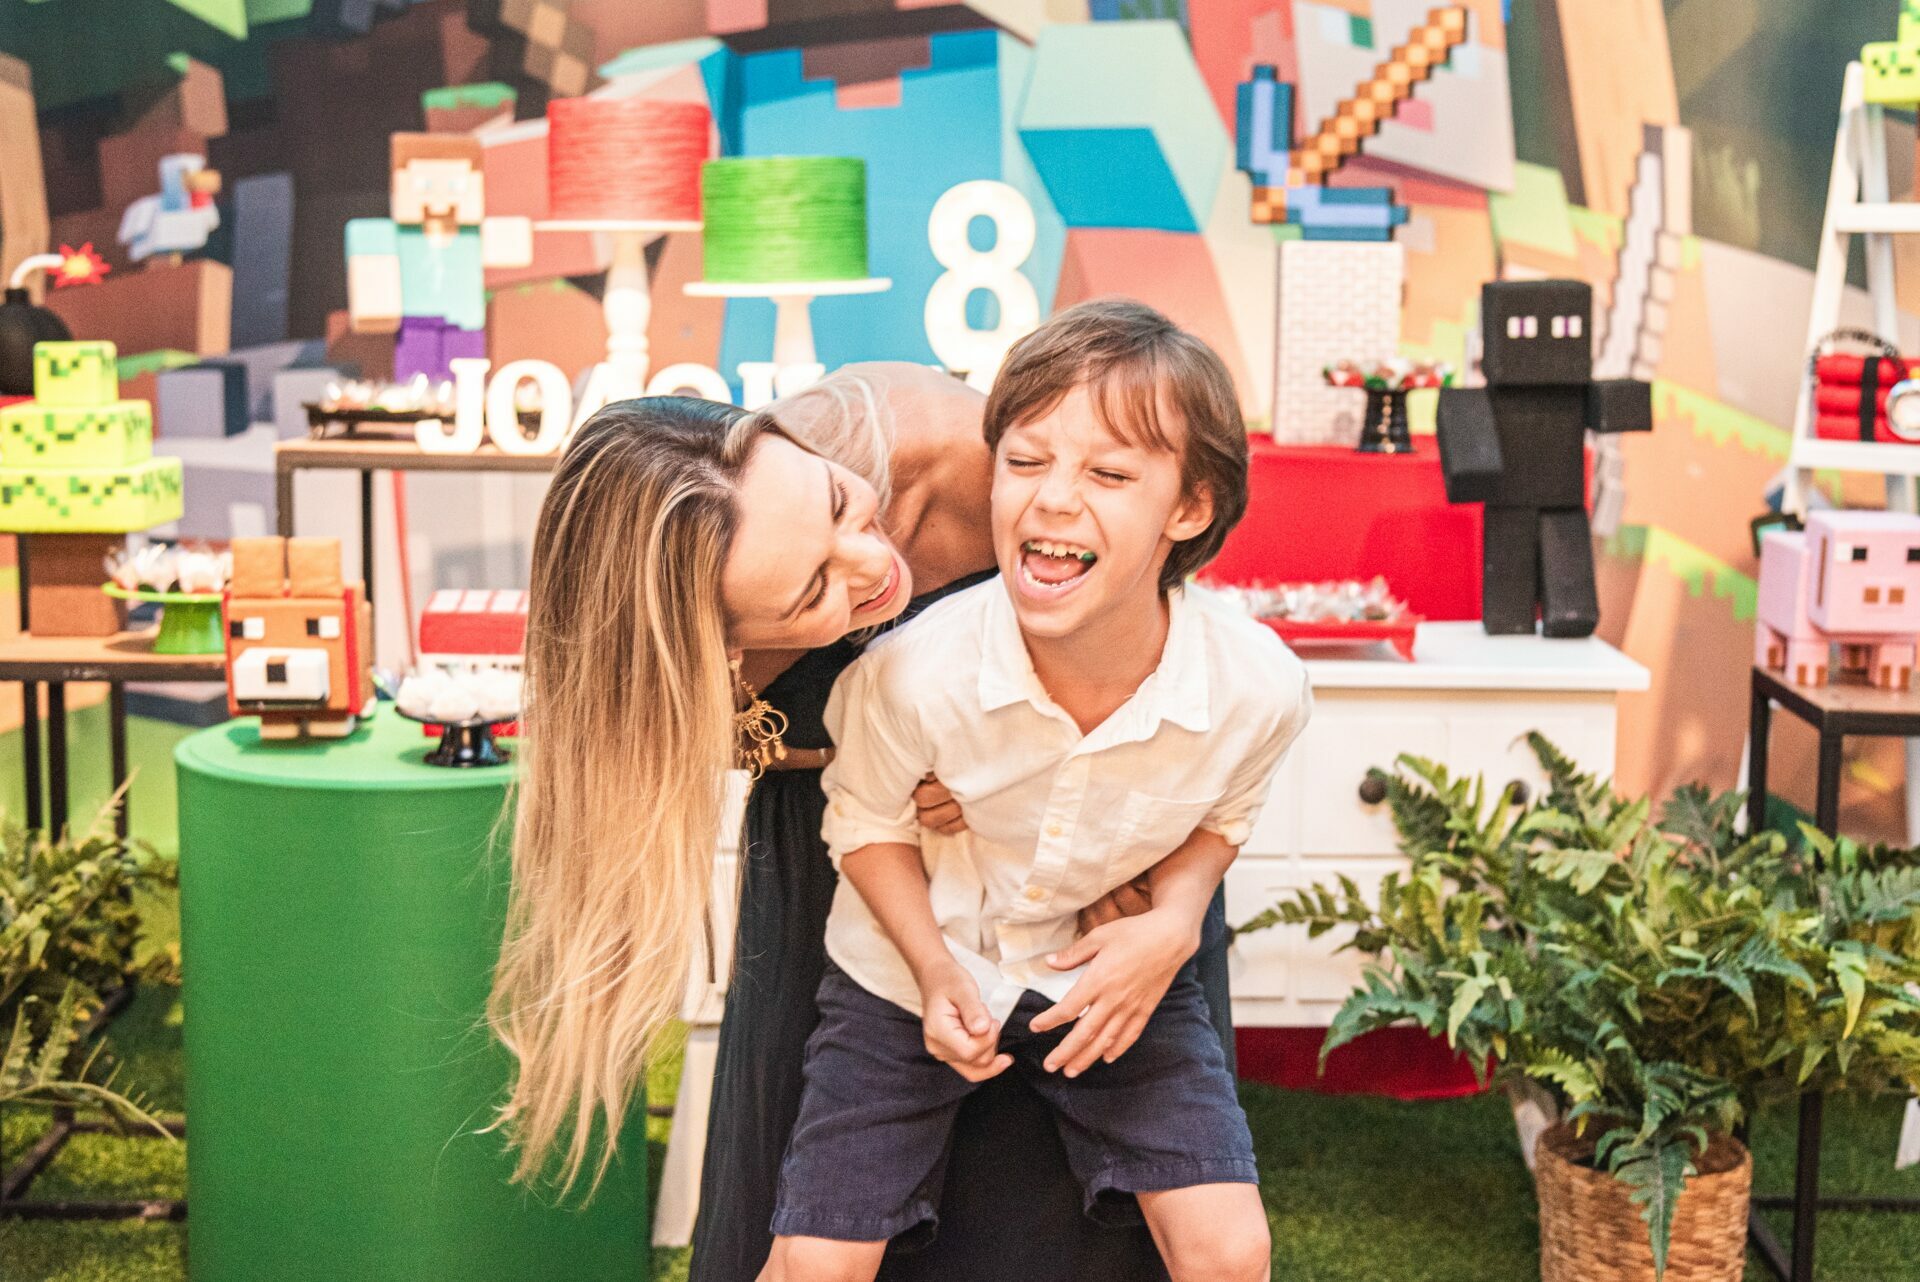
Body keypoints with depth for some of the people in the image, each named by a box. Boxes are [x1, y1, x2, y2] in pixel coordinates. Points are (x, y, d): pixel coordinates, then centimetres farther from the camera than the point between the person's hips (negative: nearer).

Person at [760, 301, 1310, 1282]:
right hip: (913, 969, -1)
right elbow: (866, 821, -7)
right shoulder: (914, 672, -30)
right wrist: (935, 970, -19)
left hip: (1114, 972, 1)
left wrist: (1174, 920, -18)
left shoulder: (1258, 687, -25)